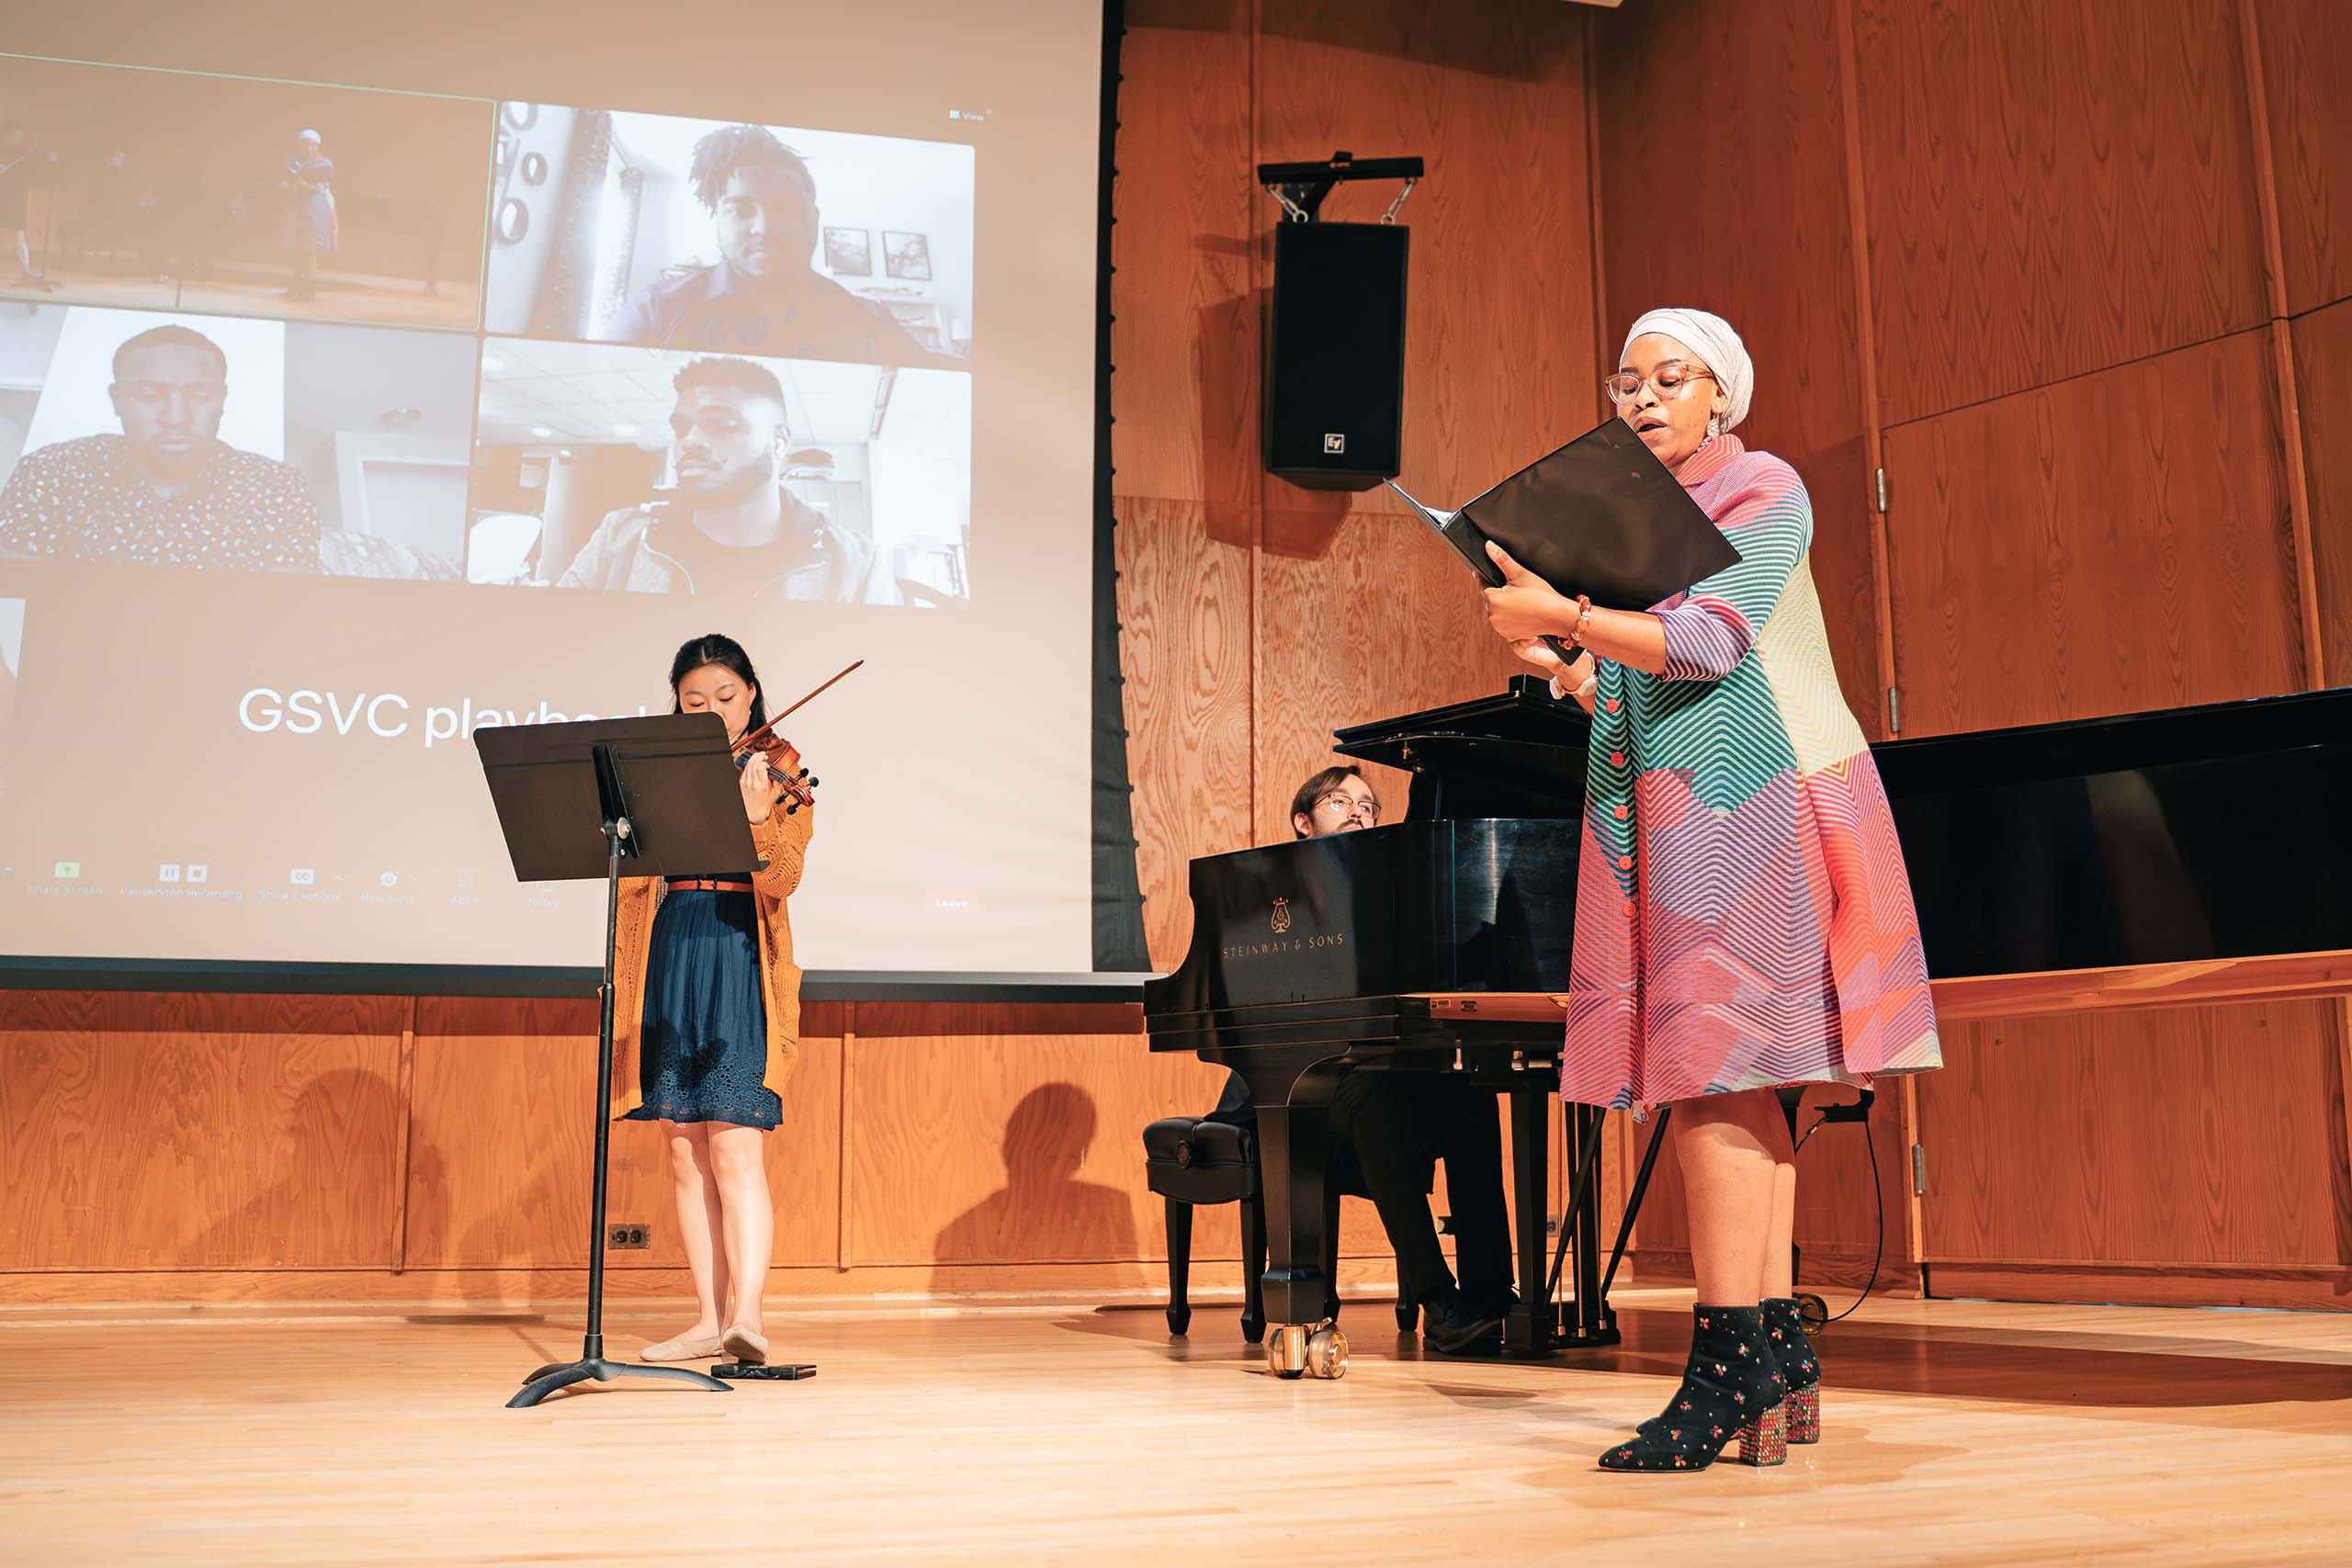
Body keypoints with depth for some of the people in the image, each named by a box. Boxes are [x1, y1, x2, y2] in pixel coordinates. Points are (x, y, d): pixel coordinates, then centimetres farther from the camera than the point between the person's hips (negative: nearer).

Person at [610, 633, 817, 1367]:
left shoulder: (778, 774, 2)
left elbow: (782, 879, -13)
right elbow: (632, 875, 4)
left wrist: (757, 817, -33)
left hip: (740, 966, -5)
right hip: (669, 965, 5)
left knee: (733, 1145, -13)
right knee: (684, 1150, 5)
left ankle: (747, 1312, -15)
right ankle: (708, 1318, 11)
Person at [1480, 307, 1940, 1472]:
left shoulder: (1762, 491, 0)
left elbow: (1710, 643, -16)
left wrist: (1563, 614, -19)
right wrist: (1560, 670, 8)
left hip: (1746, 808, -8)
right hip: (1661, 820, 8)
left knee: (1711, 1077, -15)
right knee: (1730, 1085, 3)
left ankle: (1729, 1370, -15)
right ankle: (1779, 1357, 6)